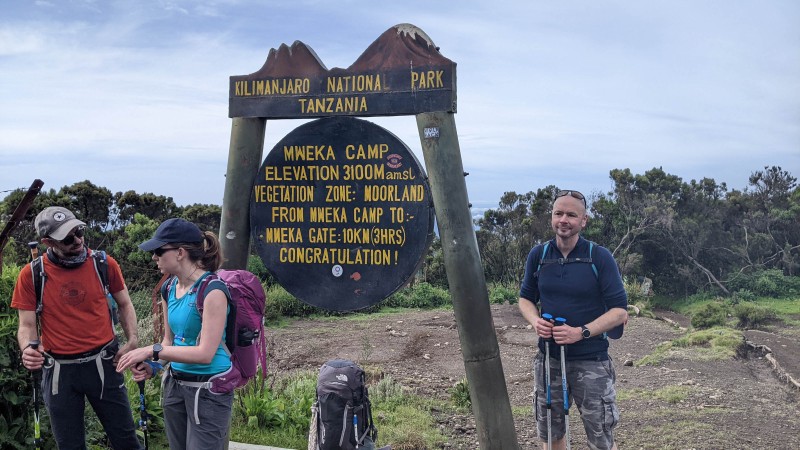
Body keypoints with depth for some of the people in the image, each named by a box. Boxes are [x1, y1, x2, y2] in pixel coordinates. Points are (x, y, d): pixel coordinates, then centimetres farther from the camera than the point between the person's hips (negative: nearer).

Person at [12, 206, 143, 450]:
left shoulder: (104, 264, -5)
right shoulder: (31, 274, -7)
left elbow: (124, 304, 9)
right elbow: (27, 325, -1)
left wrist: (132, 339, -5)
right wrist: (28, 350, -23)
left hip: (103, 363, 0)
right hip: (58, 371, 0)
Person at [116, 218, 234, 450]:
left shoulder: (212, 290, -20)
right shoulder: (169, 288, 4)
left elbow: (205, 353, -23)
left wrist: (151, 351, -20)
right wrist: (153, 365, -5)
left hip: (208, 390, -8)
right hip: (175, 385, 8)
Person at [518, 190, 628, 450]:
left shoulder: (600, 257, -9)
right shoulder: (538, 255, 1)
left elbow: (620, 311, -9)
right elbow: (525, 298, 13)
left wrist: (581, 332, -22)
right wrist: (535, 321, -10)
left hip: (591, 361, -3)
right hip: (548, 358, 4)